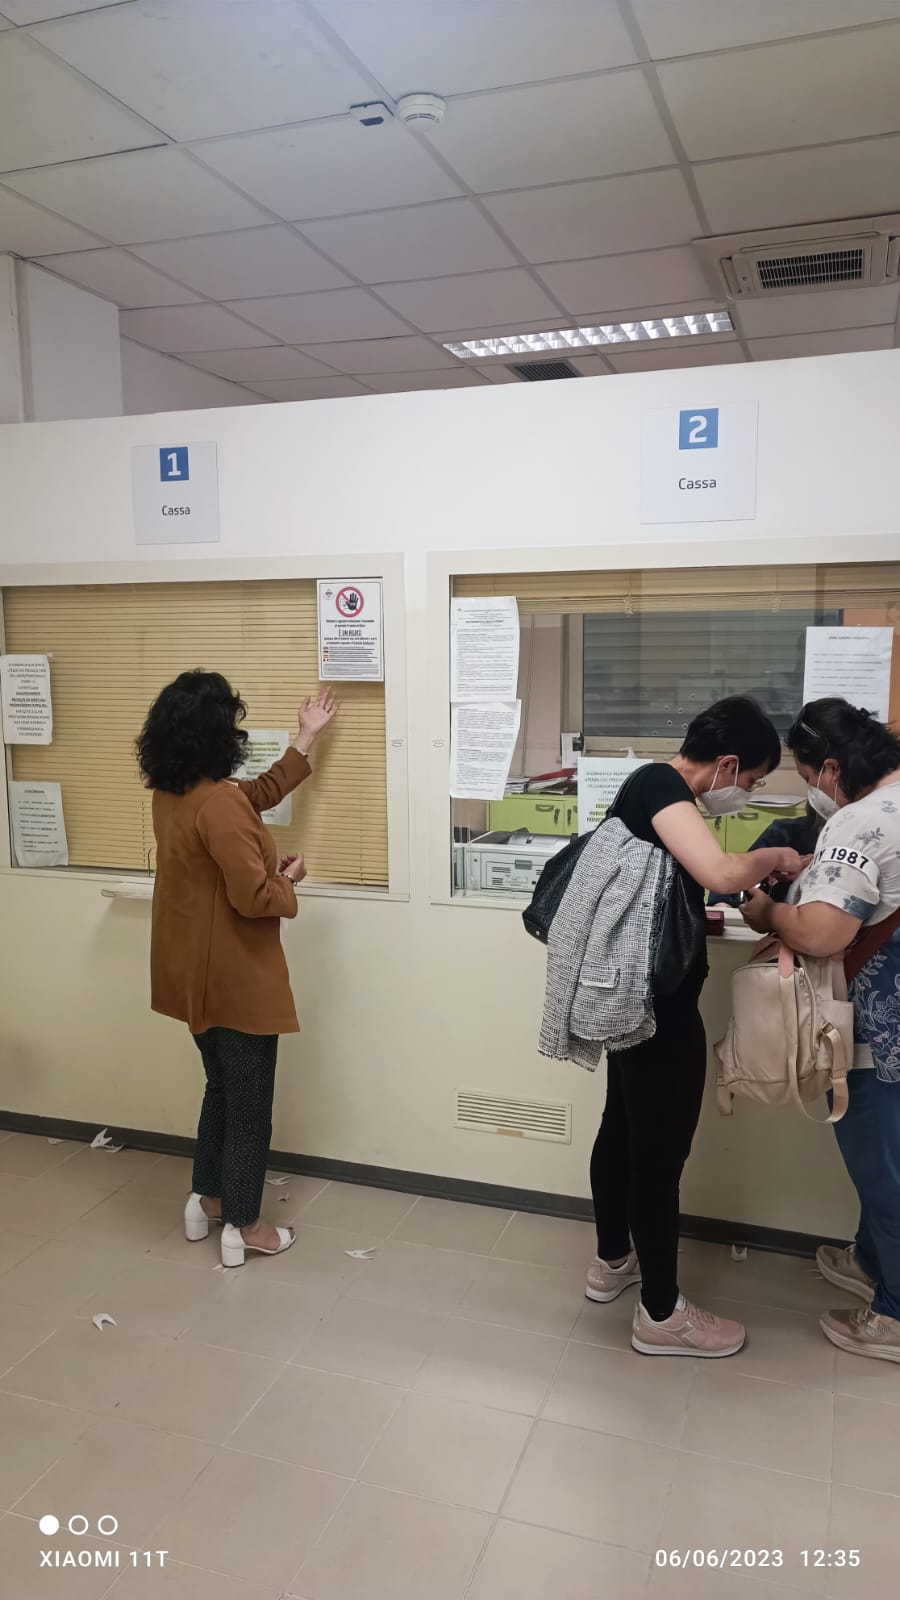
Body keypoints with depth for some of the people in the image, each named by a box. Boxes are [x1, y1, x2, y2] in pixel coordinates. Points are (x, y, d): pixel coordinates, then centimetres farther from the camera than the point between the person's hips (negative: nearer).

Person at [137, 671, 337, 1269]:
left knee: (223, 1089, 25)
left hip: (196, 972, 9)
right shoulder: (219, 803, -26)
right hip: (235, 977, -9)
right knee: (249, 1103, 8)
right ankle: (243, 1227, 22)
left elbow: (259, 794, 17)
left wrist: (306, 739, 21)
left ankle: (207, 1198, 37)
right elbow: (253, 897, -28)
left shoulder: (173, 791, 4)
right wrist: (288, 879, -7)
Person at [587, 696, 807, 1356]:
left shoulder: (653, 787, 11)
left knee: (624, 1129, 22)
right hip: (658, 1003, -10)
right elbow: (720, 873, -34)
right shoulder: (660, 784, -19)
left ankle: (612, 1261, 41)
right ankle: (662, 1315, 19)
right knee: (660, 1154, 3)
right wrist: (775, 857, -15)